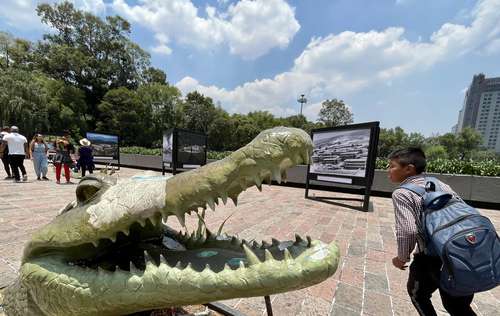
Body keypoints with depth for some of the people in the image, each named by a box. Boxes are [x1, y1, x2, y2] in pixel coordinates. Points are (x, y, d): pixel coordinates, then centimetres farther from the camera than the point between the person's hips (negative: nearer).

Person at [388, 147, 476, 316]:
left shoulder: (401, 193, -14)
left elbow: (407, 231, -22)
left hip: (432, 257, -6)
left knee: (417, 293, 24)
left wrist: (402, 257, -5)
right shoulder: (438, 183, 7)